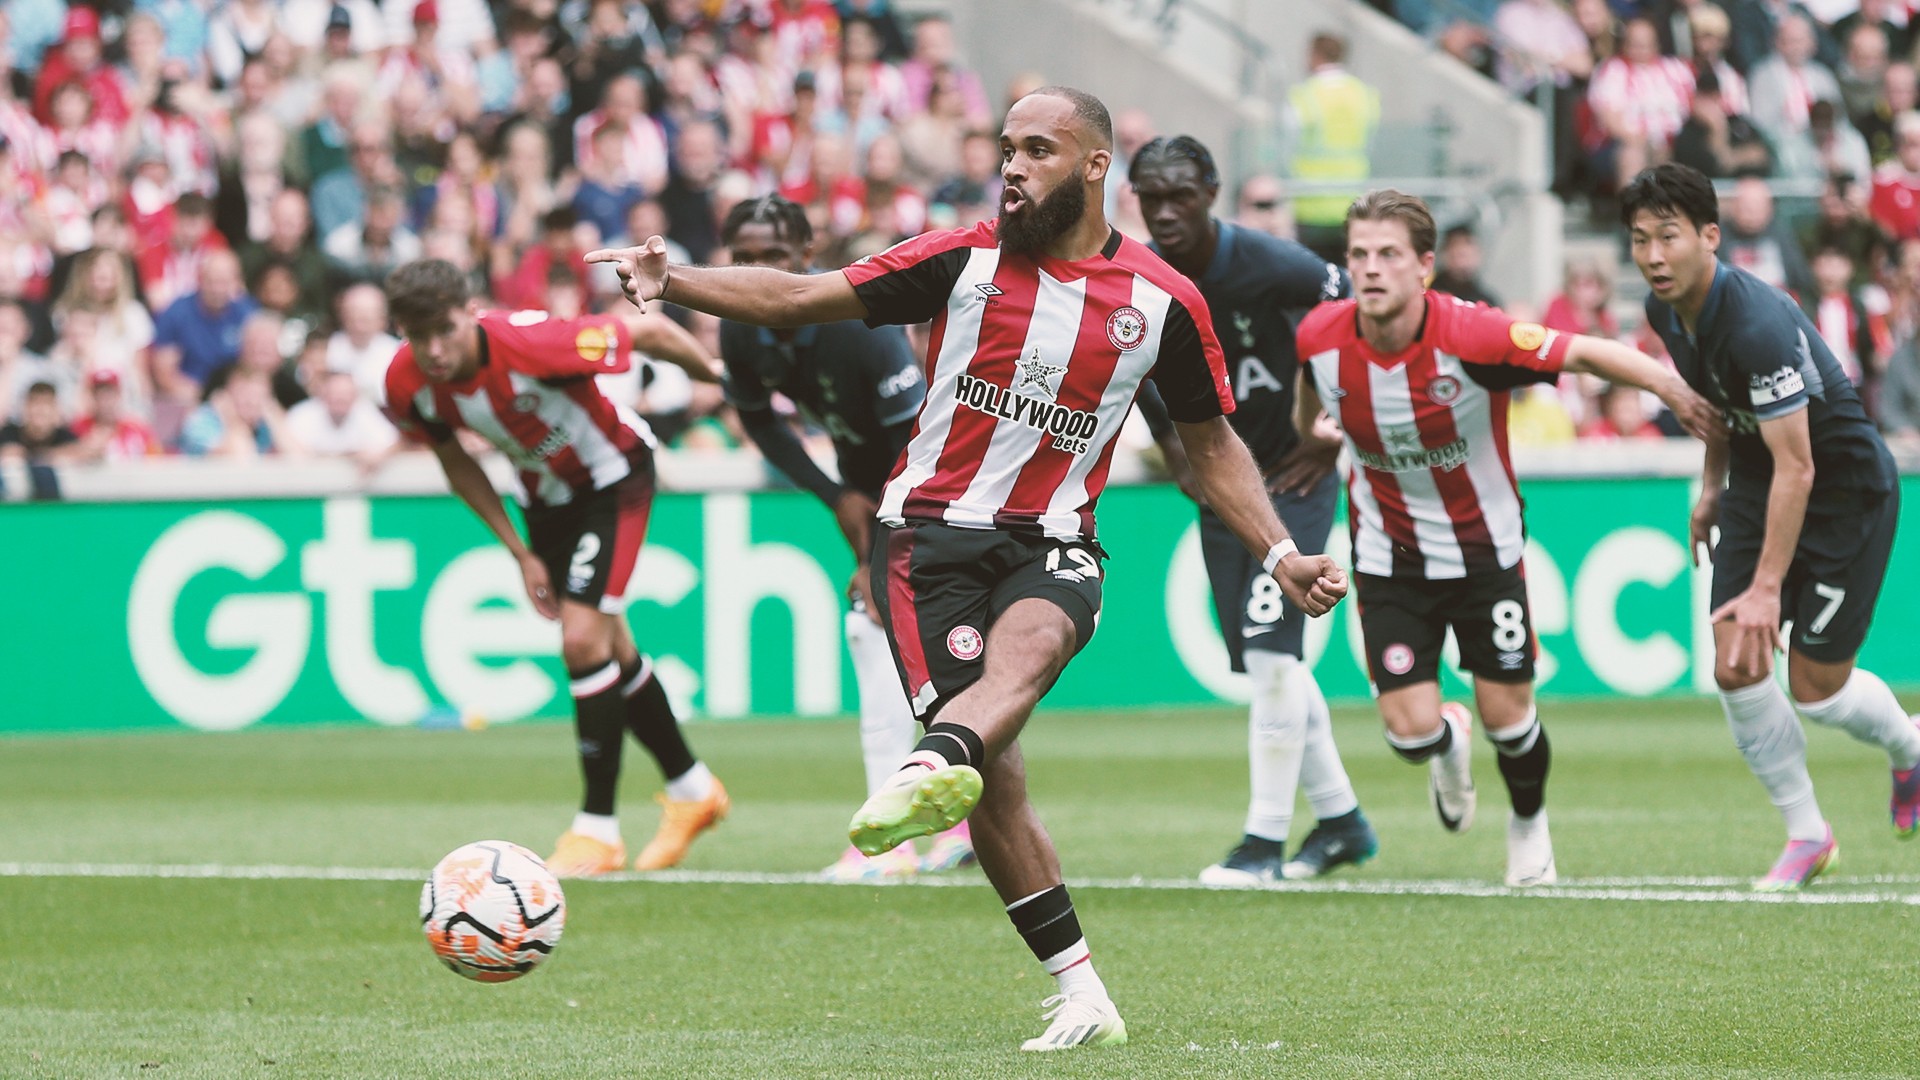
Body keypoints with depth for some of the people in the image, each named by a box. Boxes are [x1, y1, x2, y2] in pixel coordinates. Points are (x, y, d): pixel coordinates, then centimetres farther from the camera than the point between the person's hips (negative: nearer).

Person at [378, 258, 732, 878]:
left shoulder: (531, 344, -38)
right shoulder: (405, 389, -20)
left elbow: (650, 333, -23)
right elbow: (457, 465, 0)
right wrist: (521, 553, 0)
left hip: (611, 475, -6)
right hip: (544, 493, 6)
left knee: (584, 640, -17)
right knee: (609, 650, 15)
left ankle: (597, 828, -8)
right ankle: (692, 790, 35)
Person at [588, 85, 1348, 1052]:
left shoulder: (1163, 302, 6)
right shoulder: (964, 260, 2)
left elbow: (1211, 445, 18)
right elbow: (800, 298, 2)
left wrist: (1281, 556, 9)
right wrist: (675, 281, -10)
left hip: (1051, 545, 0)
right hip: (932, 532, 0)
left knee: (1029, 646, -36)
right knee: (995, 770, -15)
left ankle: (932, 769, -67)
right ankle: (1082, 997, -10)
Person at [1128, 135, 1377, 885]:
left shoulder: (1270, 267, -23)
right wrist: (1171, 444, 4)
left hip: (1294, 476, -6)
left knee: (1270, 647, -15)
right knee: (1263, 659, 11)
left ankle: (1267, 836, -10)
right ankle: (1341, 820, 25)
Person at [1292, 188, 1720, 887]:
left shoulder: (1470, 336, -28)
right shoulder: (1321, 336, -16)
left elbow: (1586, 353, -23)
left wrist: (1669, 386, -34)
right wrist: (1307, 430, 26)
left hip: (1483, 549, -2)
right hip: (1388, 557, 2)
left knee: (1506, 717, 4)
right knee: (1410, 729, -7)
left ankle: (1529, 829, 37)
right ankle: (1449, 745, 33)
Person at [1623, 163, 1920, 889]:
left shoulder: (1758, 326, -34)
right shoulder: (1667, 311, -8)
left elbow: (1796, 469, -32)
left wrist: (1767, 589, -32)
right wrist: (1711, 487, 17)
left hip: (1846, 494, -7)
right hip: (1757, 489, 7)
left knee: (1816, 687, -2)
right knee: (1734, 672, -4)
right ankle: (1807, 834, 11)